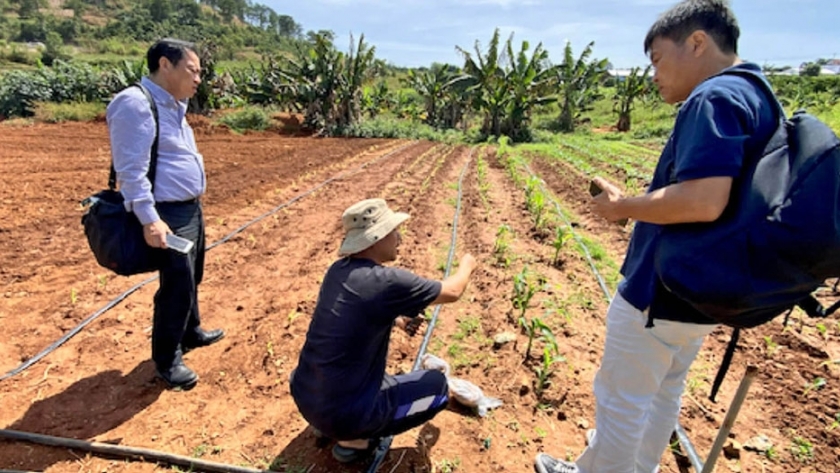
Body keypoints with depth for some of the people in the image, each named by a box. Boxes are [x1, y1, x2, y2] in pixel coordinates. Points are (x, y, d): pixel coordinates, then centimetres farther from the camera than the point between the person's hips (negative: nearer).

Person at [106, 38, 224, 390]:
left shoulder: (172, 104, 13)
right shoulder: (135, 104, -16)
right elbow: (131, 170, -22)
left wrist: (194, 202, 19)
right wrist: (149, 219, -26)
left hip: (191, 207, 10)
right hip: (167, 213, -10)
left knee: (191, 278, 20)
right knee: (177, 286, -3)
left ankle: (190, 332, 40)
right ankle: (167, 359, 15)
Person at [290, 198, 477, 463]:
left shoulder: (337, 270, -1)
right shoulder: (388, 281, -22)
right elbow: (453, 292, -5)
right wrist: (467, 265, 14)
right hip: (344, 413, -7)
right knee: (437, 385, 9)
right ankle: (355, 440, 7)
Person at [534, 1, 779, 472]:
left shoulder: (715, 97, -19)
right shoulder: (757, 98, 12)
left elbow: (702, 200, -31)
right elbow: (714, 197, 14)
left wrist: (621, 206, -17)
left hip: (661, 292, -10)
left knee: (622, 399, 10)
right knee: (662, 394, 24)